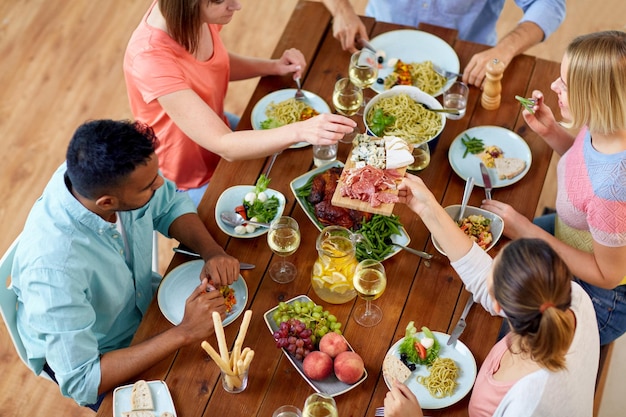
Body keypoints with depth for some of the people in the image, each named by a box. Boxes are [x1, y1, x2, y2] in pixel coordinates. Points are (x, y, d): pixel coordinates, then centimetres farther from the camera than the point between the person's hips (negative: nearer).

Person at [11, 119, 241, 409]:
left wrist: (213, 252, -23)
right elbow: (81, 382, -35)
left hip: (144, 298, 6)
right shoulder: (54, 267, -42)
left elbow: (170, 204, -5)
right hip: (85, 357, -5)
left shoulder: (103, 173, -25)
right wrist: (183, 333, -37)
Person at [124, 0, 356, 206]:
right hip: (192, 181, -7)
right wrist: (300, 131, -50)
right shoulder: (151, 59, -38)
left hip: (219, 131, 7)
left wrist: (274, 67, -8)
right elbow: (223, 145, -38)